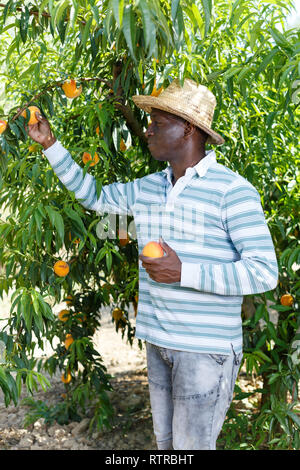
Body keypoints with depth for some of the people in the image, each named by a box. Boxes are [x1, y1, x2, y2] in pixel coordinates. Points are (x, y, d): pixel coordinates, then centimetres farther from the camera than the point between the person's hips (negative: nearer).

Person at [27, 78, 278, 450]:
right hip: (158, 342, 7)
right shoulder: (148, 189, 7)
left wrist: (182, 273, -23)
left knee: (191, 445, 1)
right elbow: (94, 196, 21)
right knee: (165, 441, 19)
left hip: (207, 349, -7)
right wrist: (49, 144, 15)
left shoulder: (232, 190, -14)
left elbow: (264, 272, -18)